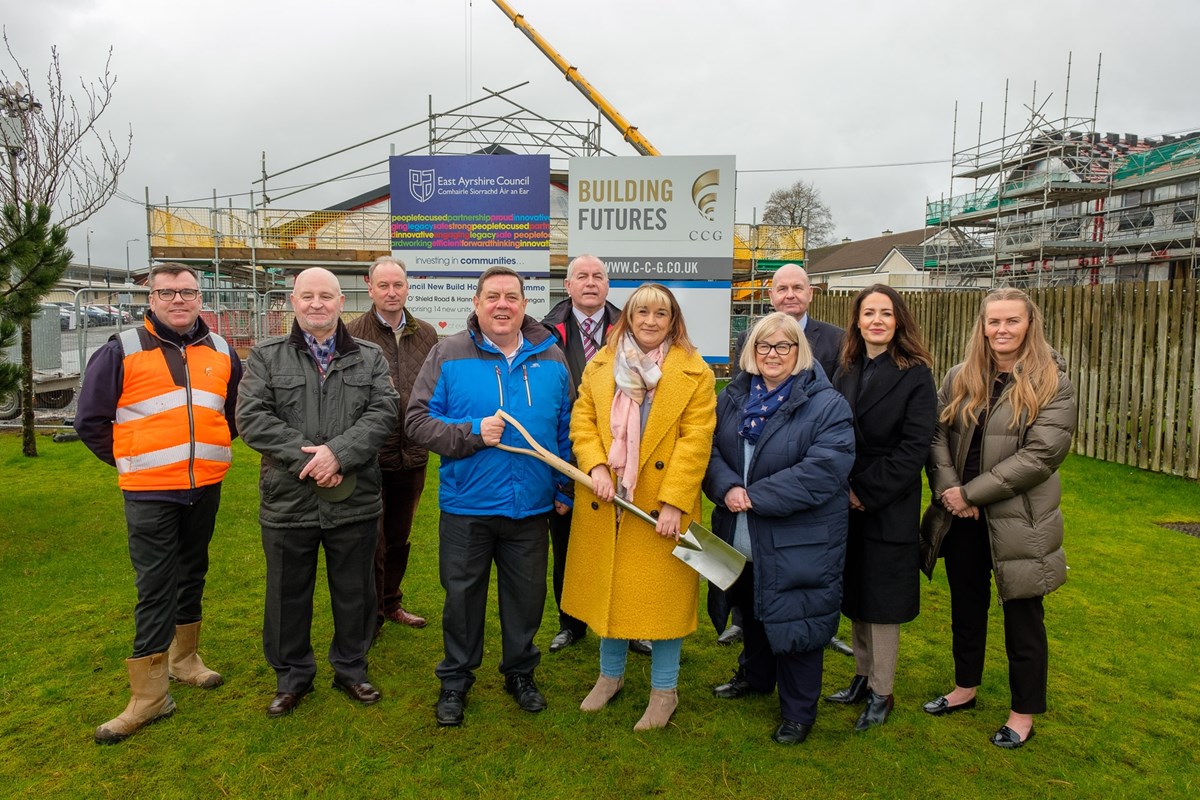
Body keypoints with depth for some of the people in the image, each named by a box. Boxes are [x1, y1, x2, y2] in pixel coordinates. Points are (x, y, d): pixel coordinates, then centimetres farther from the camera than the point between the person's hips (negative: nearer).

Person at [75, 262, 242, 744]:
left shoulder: (220, 352, 7)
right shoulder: (122, 351, -5)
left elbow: (238, 409, 20)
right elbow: (90, 419, 0)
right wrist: (126, 461, 3)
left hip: (205, 488, 4)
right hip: (149, 493, -4)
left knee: (192, 576, 17)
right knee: (155, 590, -3)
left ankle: (184, 659, 35)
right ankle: (148, 696, 7)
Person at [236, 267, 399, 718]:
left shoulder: (369, 358, 5)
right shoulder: (266, 356, 4)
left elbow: (383, 413, -8)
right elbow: (251, 416, -8)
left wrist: (337, 453, -21)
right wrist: (306, 458, -18)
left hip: (354, 502, 1)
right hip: (287, 502, 0)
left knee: (354, 592, 13)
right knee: (288, 595, 13)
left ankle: (351, 669, 33)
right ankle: (292, 677, 32)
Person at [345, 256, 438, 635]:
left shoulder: (426, 335, 6)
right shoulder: (352, 334, -7)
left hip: (412, 454, 5)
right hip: (369, 455, -4)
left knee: (399, 536, 19)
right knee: (371, 540, 5)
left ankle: (391, 603, 37)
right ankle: (370, 616, 21)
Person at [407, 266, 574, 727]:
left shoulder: (551, 359, 3)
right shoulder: (448, 354, -5)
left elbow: (565, 430, 9)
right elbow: (418, 420, -7)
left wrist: (564, 489, 7)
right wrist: (473, 433, -20)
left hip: (531, 508, 2)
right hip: (467, 505, -2)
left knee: (527, 595, 16)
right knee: (463, 595, 13)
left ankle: (520, 672, 38)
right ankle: (455, 680, 33)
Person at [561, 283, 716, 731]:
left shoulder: (694, 373, -5)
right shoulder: (600, 365, 6)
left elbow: (695, 441, -11)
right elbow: (582, 420, 4)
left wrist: (674, 501, -17)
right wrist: (595, 465, -14)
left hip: (662, 506, -3)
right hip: (605, 504, 4)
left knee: (663, 594, 5)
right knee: (607, 588, 16)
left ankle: (663, 691, 25)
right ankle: (610, 675, 38)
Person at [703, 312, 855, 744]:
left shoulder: (827, 405, -13)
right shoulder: (732, 397, 5)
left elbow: (823, 470, -22)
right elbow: (711, 448, 0)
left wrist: (755, 496, -22)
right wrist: (727, 488, -21)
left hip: (798, 543, -5)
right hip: (740, 538, 6)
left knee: (792, 621, 5)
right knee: (751, 611, 24)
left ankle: (798, 711, 26)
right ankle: (755, 676, 49)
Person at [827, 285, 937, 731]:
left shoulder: (915, 375, -9)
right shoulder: (846, 371, 8)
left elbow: (914, 447, -15)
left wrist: (867, 493, -15)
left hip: (889, 507, -5)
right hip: (847, 505, 6)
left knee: (882, 602, 4)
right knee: (854, 595, 16)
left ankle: (881, 692, 20)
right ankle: (862, 677, 32)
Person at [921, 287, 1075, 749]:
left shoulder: (1052, 384, -8)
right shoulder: (960, 379, 5)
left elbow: (1041, 454, -17)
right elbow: (938, 435, 1)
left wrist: (971, 492, -17)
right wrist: (948, 490, -15)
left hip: (1018, 520, -4)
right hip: (960, 518, 5)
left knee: (1022, 617, 9)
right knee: (966, 605, 19)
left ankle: (1023, 714, 25)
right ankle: (965, 688, 38)